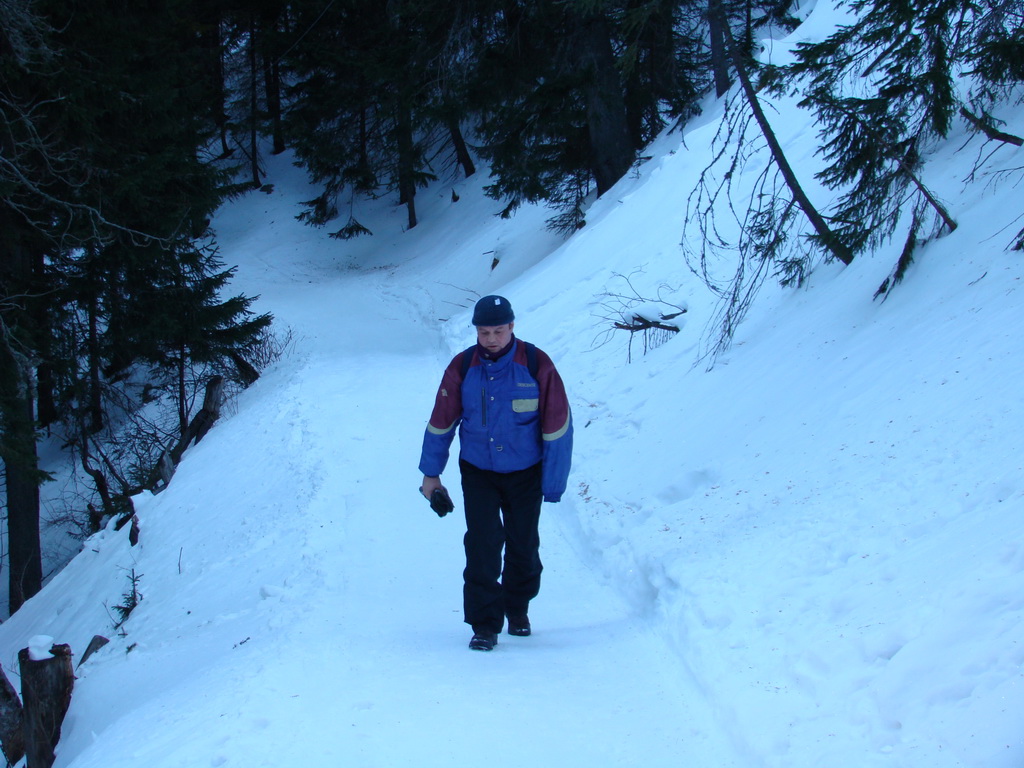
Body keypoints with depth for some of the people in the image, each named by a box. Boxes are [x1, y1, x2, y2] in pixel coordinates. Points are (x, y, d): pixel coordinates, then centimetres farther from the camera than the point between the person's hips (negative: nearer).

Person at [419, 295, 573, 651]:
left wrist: (554, 482, -8)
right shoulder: (461, 368, -10)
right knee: (482, 545, -11)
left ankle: (518, 609, 34)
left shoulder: (537, 365, -14)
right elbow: (441, 422, 3)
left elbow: (557, 425, -9)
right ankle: (485, 625, -3)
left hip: (524, 473, 0)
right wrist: (431, 473, 8)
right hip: (478, 472, 0)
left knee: (523, 545, 10)